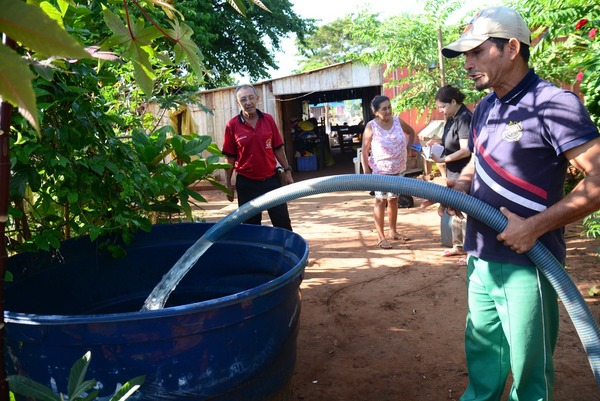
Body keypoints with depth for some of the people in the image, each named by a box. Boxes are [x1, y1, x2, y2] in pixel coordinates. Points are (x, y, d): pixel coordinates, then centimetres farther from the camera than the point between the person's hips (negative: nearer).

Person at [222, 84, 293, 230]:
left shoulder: (268, 119, 0)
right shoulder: (232, 125, -6)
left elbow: (277, 148, 7)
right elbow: (230, 157, -1)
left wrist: (287, 170, 5)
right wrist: (228, 184, 0)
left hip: (272, 179, 2)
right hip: (246, 183, -1)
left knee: (283, 222, 8)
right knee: (251, 225, 10)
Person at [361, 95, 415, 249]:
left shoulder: (398, 121, -1)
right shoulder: (371, 126, -12)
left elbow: (411, 132, 19)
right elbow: (364, 150, -10)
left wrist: (408, 148, 7)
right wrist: (366, 171, -15)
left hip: (398, 169, 4)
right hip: (380, 170, -4)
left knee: (393, 200, 14)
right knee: (381, 201, 0)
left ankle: (393, 231, 29)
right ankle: (381, 237, 5)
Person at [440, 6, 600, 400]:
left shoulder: (554, 103, -15)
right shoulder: (485, 108, 9)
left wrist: (535, 227, -23)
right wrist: (460, 184, 4)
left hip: (526, 262, -7)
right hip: (481, 257, 7)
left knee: (528, 364, 10)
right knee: (482, 351, 21)